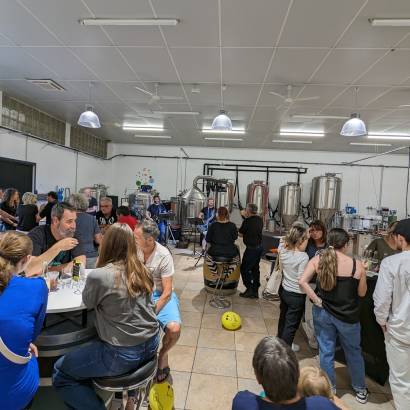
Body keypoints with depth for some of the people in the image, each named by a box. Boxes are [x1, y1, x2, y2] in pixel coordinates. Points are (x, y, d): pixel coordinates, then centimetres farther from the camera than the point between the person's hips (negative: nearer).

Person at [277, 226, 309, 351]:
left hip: (284, 290, 7)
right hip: (297, 295, -7)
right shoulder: (303, 257, -24)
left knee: (283, 318, 26)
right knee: (291, 324, 9)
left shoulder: (283, 252, -6)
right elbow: (302, 280, -23)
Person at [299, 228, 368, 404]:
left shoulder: (318, 260, -12)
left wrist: (316, 300, -9)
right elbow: (362, 293, -3)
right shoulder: (356, 265, -15)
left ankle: (330, 389, 33)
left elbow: (302, 281, -19)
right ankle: (360, 390, 43)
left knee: (326, 352, 16)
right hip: (348, 316, 0)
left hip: (323, 313, 1)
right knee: (354, 352, 23)